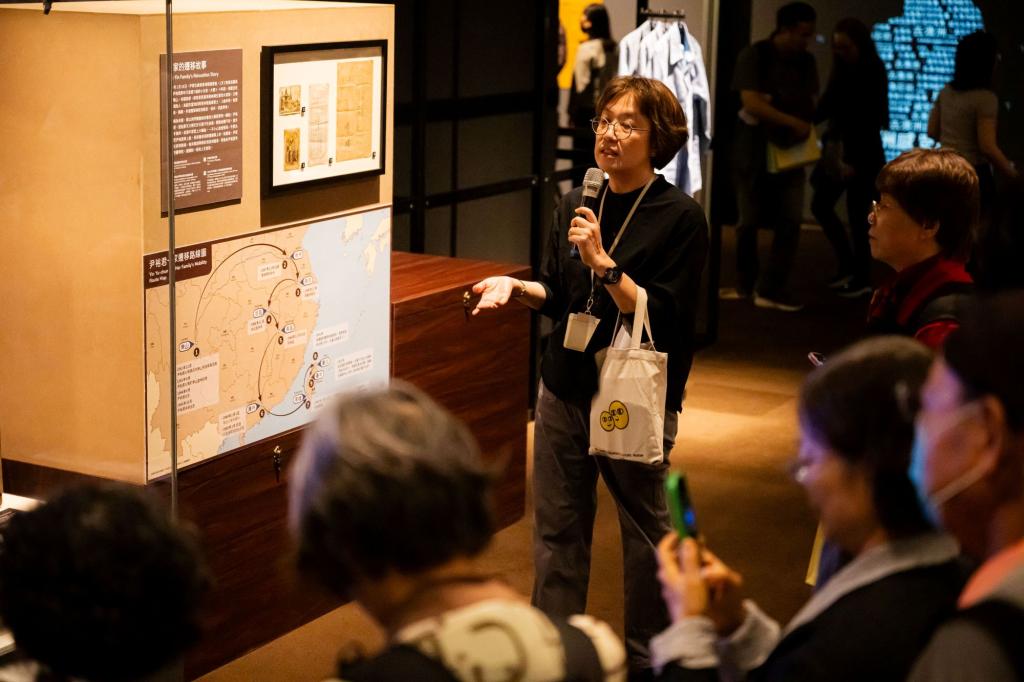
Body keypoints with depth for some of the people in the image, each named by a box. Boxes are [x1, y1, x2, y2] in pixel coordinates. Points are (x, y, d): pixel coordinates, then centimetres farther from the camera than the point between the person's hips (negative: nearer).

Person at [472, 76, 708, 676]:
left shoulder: (682, 218, -12)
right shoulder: (576, 204, 5)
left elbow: (662, 318, -19)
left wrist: (603, 263, -25)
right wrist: (516, 287, -3)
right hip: (566, 390, 5)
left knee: (645, 531, 11)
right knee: (558, 531, 11)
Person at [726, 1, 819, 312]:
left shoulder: (806, 61, 4)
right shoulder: (753, 55, -11)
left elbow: (808, 103, 13)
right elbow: (751, 103, -20)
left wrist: (805, 131, -6)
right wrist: (793, 122, -26)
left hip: (789, 149, 4)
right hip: (754, 149, -4)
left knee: (791, 220, -6)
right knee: (749, 221, 4)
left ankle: (771, 290, -3)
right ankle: (745, 285, 20)